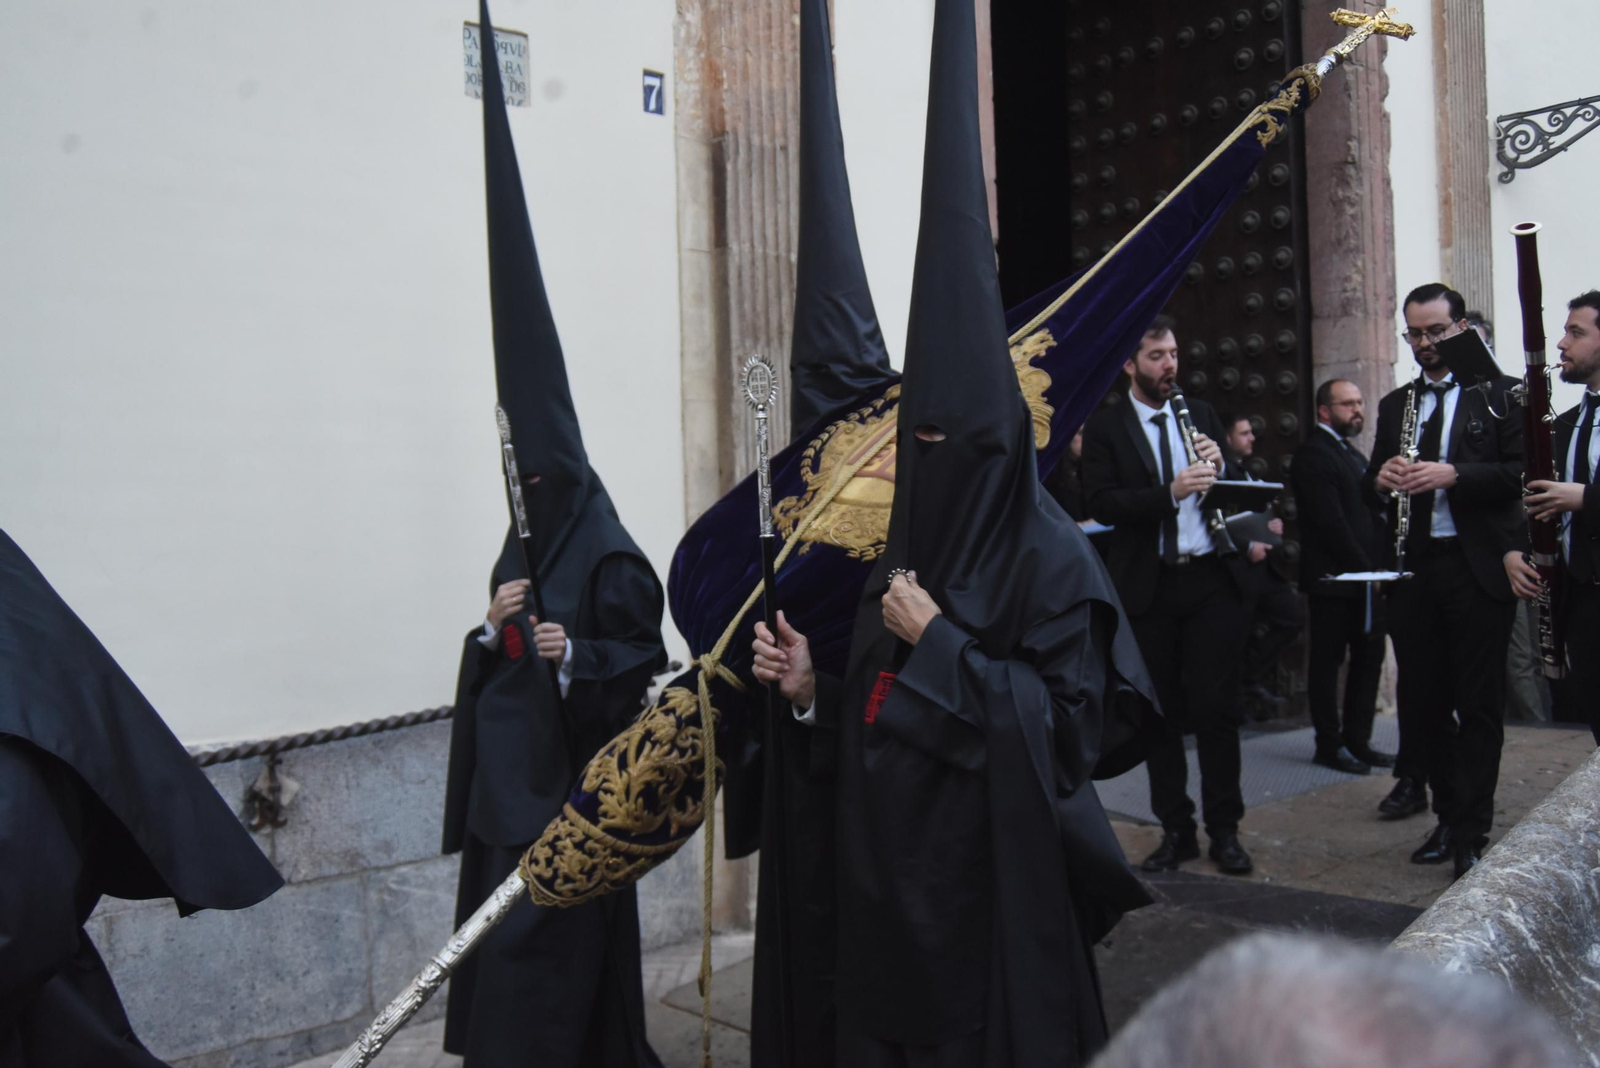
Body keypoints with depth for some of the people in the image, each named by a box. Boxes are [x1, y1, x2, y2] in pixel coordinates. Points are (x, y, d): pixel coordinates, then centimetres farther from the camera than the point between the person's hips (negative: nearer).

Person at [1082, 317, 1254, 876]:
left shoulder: (1202, 414, 11)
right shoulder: (1104, 427, 0)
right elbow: (1103, 503, -12)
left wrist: (1219, 468, -8)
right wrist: (1171, 491, -25)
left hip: (1210, 580, 2)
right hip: (1147, 588, -1)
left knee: (1217, 708, 2)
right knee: (1161, 713, 7)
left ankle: (1224, 829, 13)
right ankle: (1175, 829, 19)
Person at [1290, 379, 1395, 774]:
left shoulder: (1353, 454, 19)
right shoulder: (1313, 455, -11)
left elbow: (1369, 513, 19)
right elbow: (1331, 523, -17)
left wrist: (1378, 567, 4)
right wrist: (1367, 568, -15)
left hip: (1367, 576, 9)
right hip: (1333, 577, -9)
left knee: (1369, 658, 11)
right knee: (1328, 662, 0)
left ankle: (1357, 741, 19)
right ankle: (1329, 745, 8)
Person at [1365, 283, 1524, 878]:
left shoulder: (1501, 394, 3)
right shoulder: (1394, 405, 16)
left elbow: (1520, 472, -7)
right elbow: (1372, 482, 14)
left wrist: (1453, 475, -23)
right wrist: (1381, 477, -9)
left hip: (1479, 567, -4)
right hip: (1413, 569, 5)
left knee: (1478, 705, -1)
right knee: (1424, 700, 9)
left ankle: (1470, 833, 5)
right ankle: (1448, 815, 22)